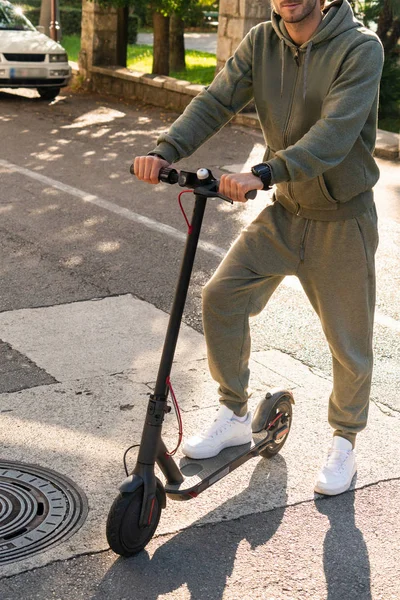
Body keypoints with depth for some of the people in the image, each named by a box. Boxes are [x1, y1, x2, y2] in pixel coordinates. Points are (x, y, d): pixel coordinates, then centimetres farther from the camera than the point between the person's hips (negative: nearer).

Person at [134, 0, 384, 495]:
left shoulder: (360, 47, -19)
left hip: (342, 218, -4)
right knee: (221, 296, -4)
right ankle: (234, 417, 16)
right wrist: (166, 150, -28)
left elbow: (335, 132, -31)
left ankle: (344, 441, 29)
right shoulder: (261, 42, -3)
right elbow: (216, 101, -11)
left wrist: (266, 173, -44)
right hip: (284, 212, 5)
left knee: (348, 341, 3)